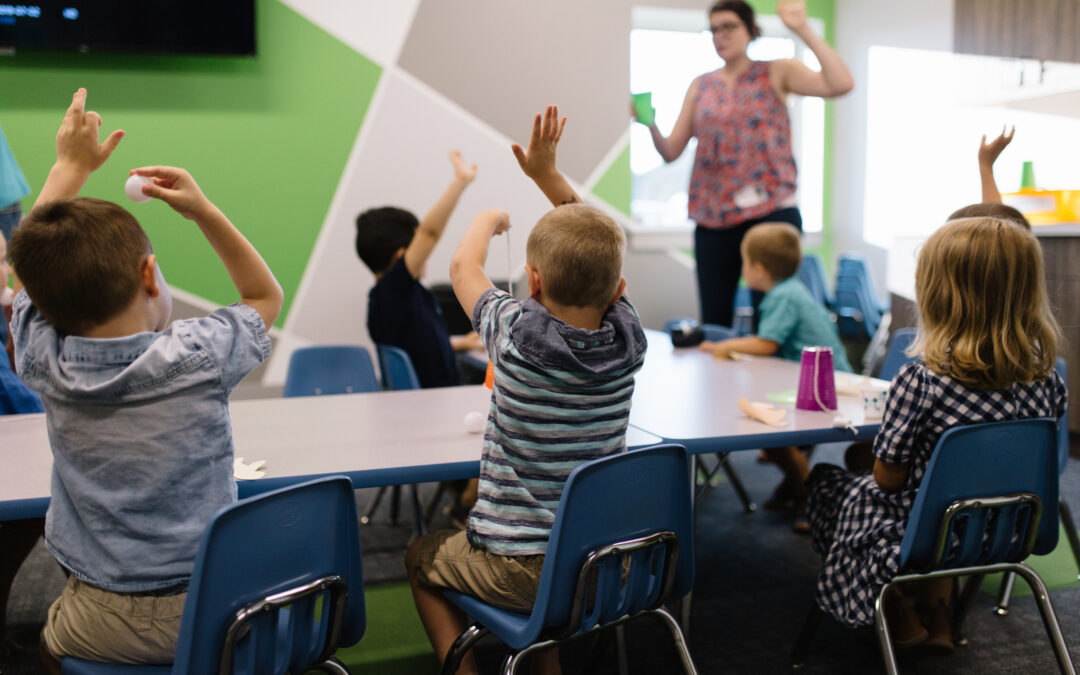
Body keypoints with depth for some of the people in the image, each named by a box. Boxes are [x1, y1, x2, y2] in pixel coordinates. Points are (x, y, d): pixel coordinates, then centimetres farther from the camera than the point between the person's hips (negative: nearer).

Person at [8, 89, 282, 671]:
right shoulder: (200, 357, -18)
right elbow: (266, 296, 5)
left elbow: (26, 263, 10)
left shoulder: (46, 365, -12)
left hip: (101, 626, 2)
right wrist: (202, 210, -1)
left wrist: (70, 166, 16)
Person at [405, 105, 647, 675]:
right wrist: (548, 175, 6)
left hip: (523, 572, -5)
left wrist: (488, 218, 16)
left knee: (422, 556, 24)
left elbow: (463, 266, -3)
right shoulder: (627, 341, -11)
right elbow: (596, 252, 6)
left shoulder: (518, 336, -22)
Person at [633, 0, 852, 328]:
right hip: (713, 220, 3)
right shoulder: (701, 86, 13)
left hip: (772, 213, -3)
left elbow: (840, 84, -12)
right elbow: (671, 151, 10)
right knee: (713, 324, 4)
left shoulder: (776, 73, 4)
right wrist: (651, 125, -10)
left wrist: (803, 30, -12)